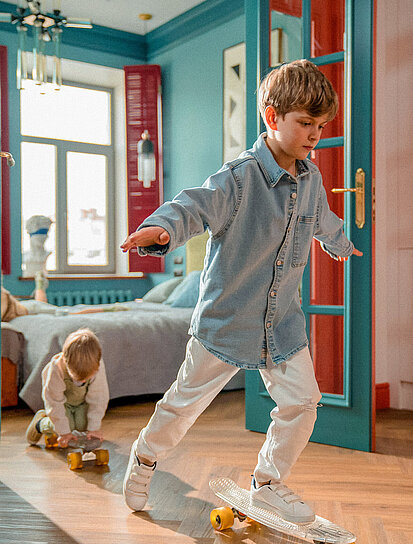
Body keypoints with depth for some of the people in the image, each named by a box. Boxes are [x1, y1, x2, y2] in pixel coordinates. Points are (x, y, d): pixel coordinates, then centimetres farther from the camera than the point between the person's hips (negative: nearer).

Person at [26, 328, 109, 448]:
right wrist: (64, 432, -23)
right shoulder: (56, 370, -40)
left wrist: (94, 427, -19)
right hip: (60, 399, -2)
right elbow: (55, 404, -28)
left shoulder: (97, 366, -36)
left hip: (83, 400, 2)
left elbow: (98, 398, -23)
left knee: (83, 426, -15)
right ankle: (40, 422, 13)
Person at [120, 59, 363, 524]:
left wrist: (342, 244, 44)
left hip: (283, 321, 6)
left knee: (301, 400, 4)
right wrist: (161, 227, -59)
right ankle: (146, 456, 39)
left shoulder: (311, 180, 2)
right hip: (226, 318, -5)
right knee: (187, 400, 10)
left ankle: (268, 481, 28)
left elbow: (322, 221, 24)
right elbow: (196, 204, -37)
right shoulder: (239, 177, -20)